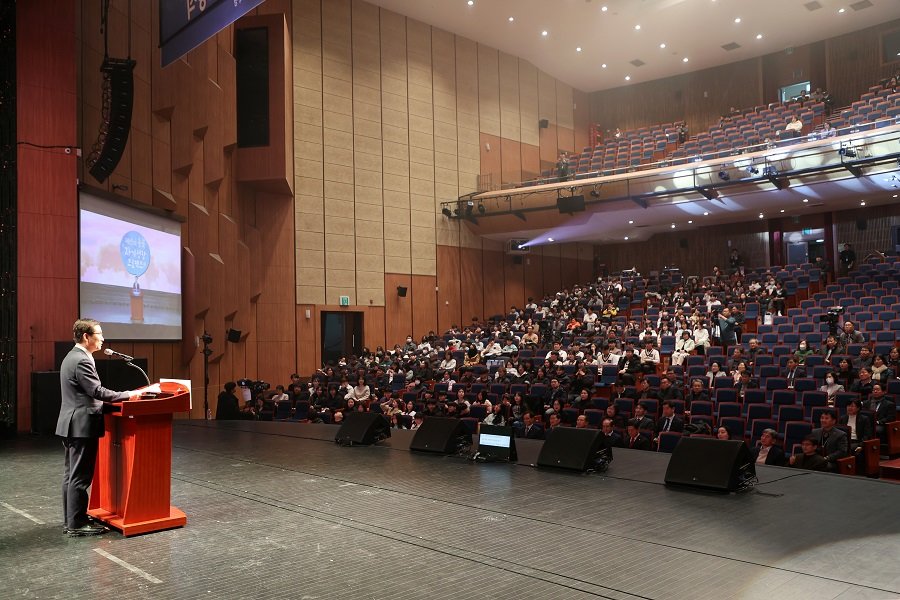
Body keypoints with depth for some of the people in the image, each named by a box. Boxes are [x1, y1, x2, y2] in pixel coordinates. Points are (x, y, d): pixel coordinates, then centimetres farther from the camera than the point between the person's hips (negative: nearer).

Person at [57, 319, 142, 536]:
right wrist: (129, 395, -15)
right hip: (82, 426, -11)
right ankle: (77, 524, 1)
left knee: (72, 474, 15)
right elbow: (98, 391, -22)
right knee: (80, 476, -4)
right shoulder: (82, 361, -18)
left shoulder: (72, 357, 15)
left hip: (72, 425, 11)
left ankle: (71, 519, 23)